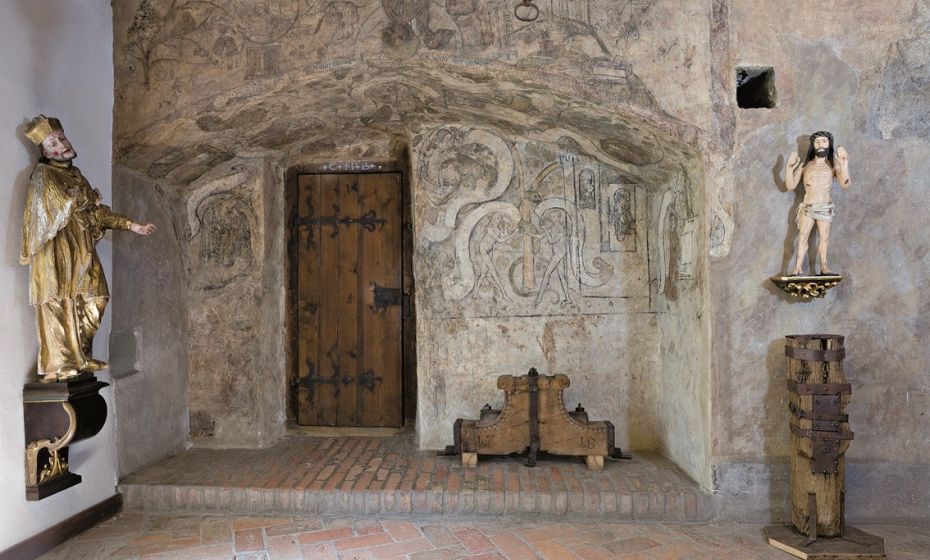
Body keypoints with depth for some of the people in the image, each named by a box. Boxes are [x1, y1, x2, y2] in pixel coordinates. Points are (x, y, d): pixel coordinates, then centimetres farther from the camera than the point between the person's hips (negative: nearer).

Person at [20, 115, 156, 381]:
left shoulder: (75, 174, 21)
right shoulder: (43, 174, -1)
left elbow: (96, 211, 22)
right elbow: (65, 205, -13)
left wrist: (132, 225, 16)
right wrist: (89, 198, 5)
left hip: (81, 249, 7)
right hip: (56, 248, -7)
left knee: (92, 300, 2)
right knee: (59, 302, -11)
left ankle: (78, 357, 9)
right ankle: (58, 364, -11)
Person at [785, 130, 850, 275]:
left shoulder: (833, 166, 7)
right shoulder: (805, 166, 9)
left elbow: (845, 185, -7)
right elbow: (790, 186, 4)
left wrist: (844, 164, -16)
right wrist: (789, 168, -10)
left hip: (825, 207, 0)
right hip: (807, 207, 0)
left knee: (824, 237, -8)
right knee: (802, 236, -13)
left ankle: (824, 266, -6)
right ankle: (798, 268, -20)